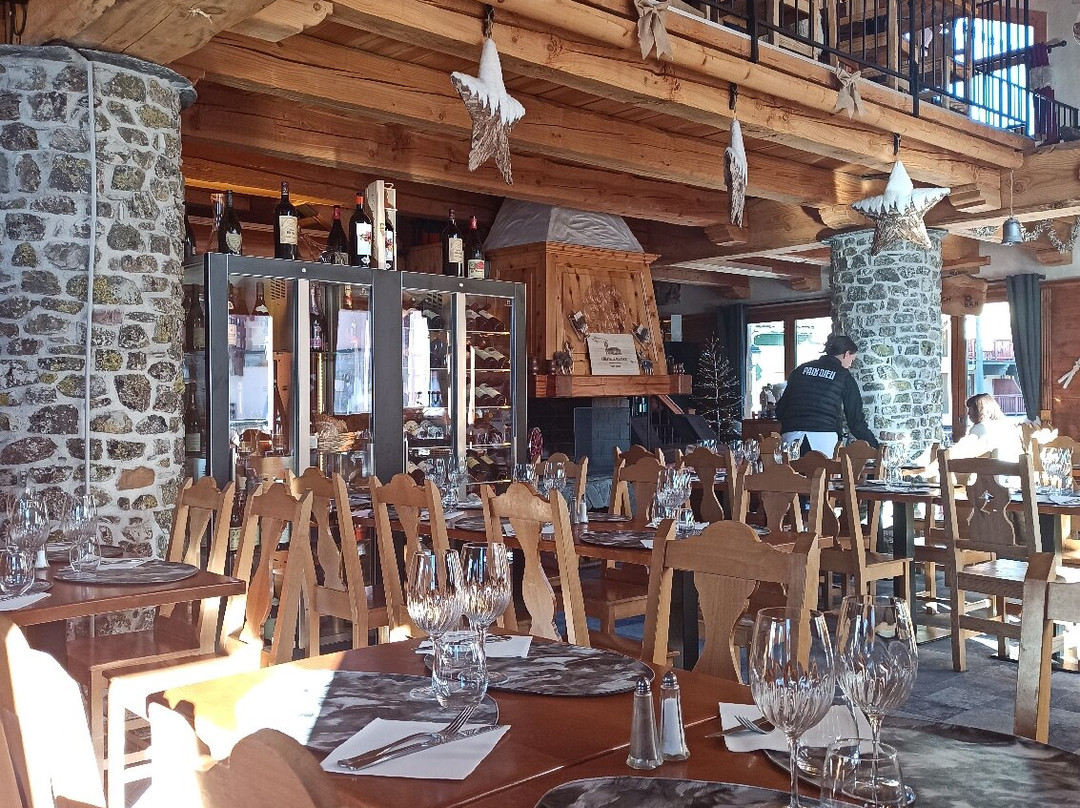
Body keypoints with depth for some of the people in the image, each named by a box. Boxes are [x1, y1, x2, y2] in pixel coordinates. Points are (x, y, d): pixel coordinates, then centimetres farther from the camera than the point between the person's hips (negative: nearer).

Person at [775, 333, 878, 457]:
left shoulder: (802, 369, 18)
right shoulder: (844, 376, 8)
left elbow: (780, 407, 17)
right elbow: (855, 417, 8)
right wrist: (874, 444, 16)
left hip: (791, 434, 4)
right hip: (824, 436, -3)